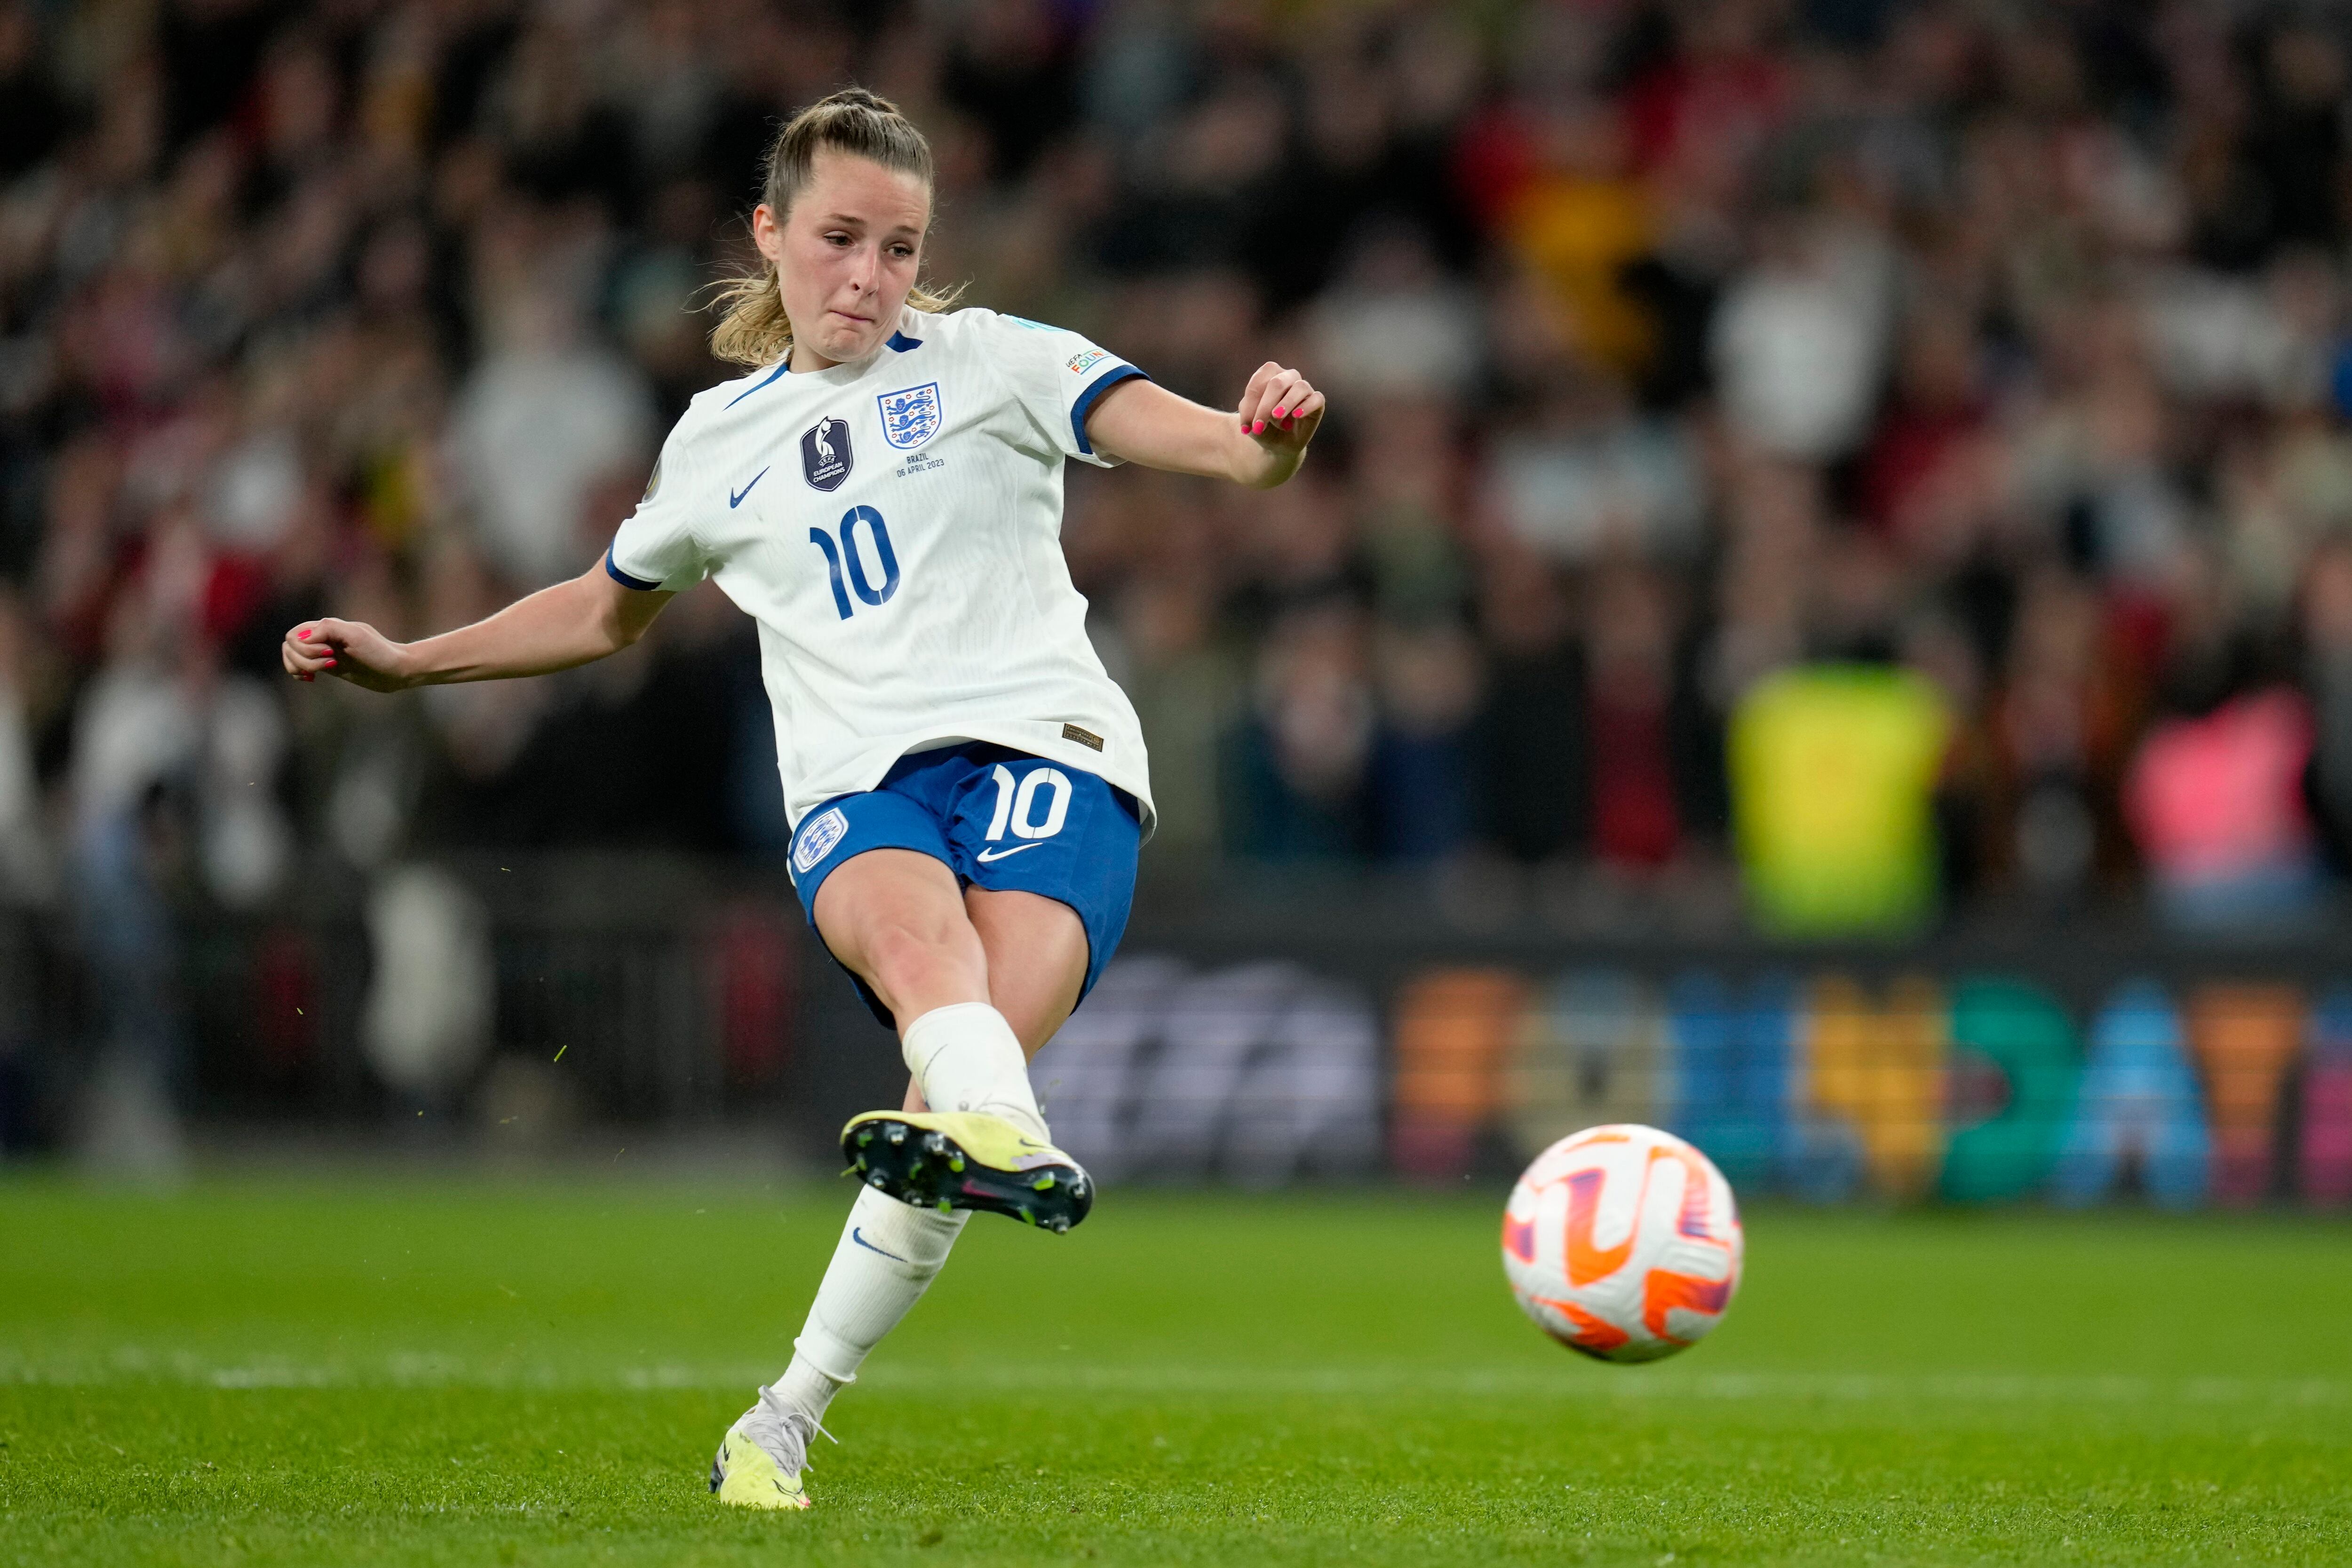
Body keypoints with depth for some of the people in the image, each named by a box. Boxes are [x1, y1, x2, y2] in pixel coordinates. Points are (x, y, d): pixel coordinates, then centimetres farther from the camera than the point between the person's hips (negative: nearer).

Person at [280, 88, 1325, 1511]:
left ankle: (788, 1421, -24)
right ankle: (1014, 1146, -70)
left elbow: (1167, 427, -4)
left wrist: (1263, 443, -28)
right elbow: (608, 610, 41)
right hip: (860, 786, 2)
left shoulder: (991, 362, 12)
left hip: (1044, 744, -2)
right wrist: (407, 663, 36)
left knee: (970, 1053, -28)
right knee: (912, 924, -37)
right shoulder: (719, 441, 23)